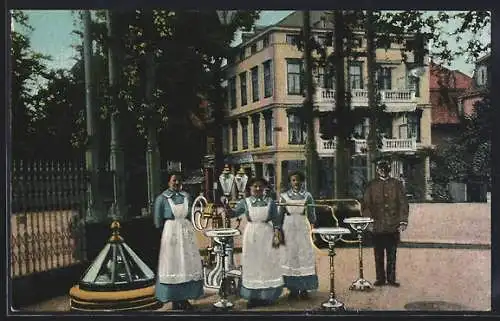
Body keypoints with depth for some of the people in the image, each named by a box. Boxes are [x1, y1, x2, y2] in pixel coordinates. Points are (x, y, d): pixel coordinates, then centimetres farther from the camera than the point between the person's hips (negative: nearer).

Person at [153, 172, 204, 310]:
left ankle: (185, 299, 16)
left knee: (188, 264, 6)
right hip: (171, 232, -5)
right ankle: (174, 300, 9)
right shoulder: (162, 198, -5)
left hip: (186, 232, 5)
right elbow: (158, 220, -1)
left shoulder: (185, 196, 8)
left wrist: (188, 228, 13)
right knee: (173, 264, 1)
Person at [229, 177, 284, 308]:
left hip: (267, 235, 0)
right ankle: (253, 296, 13)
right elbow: (234, 213, -6)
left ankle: (267, 296, 14)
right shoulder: (245, 202, 3)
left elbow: (276, 220, 1)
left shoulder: (270, 202, 2)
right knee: (252, 264, 5)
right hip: (251, 235, 1)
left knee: (267, 264, 3)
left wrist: (277, 235, -8)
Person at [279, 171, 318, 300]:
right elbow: (280, 215, 5)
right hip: (288, 228, 0)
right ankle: (293, 289, 12)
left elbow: (312, 216, 2)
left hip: (303, 228, 0)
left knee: (305, 256, 0)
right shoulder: (284, 196, 3)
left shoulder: (307, 196, 3)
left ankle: (304, 289, 8)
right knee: (290, 255, 3)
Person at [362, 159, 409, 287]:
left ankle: (391, 278, 15)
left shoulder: (397, 184, 7)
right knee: (379, 255, 5)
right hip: (377, 227, 0)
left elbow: (403, 204, 5)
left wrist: (403, 221, -3)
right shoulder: (372, 185, 7)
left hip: (393, 227, 0)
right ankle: (380, 279, 14)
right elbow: (366, 205, 5)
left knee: (392, 254, 6)